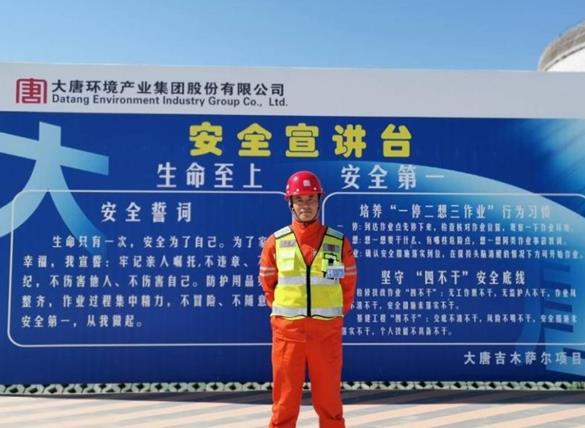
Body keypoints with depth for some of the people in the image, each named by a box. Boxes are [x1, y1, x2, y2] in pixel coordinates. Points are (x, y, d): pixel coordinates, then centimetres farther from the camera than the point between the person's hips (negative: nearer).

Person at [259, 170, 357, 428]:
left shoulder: (339, 243, 0)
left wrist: (334, 314, 8)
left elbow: (348, 285, 9)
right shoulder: (275, 242, -1)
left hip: (327, 331, 0)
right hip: (287, 330, 0)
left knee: (329, 401, 11)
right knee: (284, 401, 8)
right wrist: (283, 312, 9)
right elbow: (268, 284, 10)